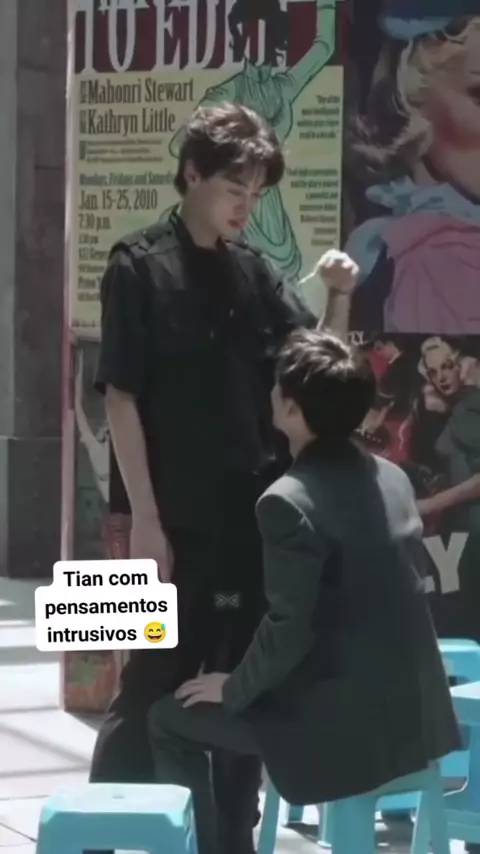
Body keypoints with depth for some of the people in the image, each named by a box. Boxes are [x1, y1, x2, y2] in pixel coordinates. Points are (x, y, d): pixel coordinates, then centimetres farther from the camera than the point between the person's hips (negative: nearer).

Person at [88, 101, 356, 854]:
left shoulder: (255, 273, 8)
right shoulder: (139, 268, -7)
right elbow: (121, 398, -10)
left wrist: (339, 297, -4)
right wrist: (145, 522, -14)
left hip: (255, 519, 5)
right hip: (176, 522, -5)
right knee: (153, 691, 1)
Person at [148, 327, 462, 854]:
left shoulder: (289, 501, -19)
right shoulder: (392, 478, 6)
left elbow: (287, 632, -20)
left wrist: (233, 688, -2)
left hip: (343, 726, -8)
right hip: (413, 717, 8)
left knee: (169, 719, 10)